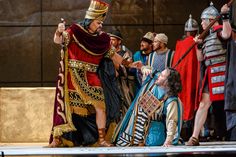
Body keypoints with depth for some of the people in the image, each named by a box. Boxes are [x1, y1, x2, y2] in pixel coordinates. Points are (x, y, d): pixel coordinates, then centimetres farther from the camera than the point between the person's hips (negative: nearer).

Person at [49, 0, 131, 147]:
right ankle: (57, 138, 1)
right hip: (73, 77, -3)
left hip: (92, 78, 3)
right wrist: (59, 31, -35)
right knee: (66, 106, -5)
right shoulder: (75, 31, -6)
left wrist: (128, 64, 14)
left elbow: (113, 54, 16)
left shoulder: (102, 38, 5)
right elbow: (58, 40, -14)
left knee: (101, 105, -6)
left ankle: (101, 139, 0)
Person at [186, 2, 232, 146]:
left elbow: (226, 34, -31)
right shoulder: (208, 36, 21)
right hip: (210, 74, 8)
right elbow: (200, 58, 21)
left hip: (221, 72, -8)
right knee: (204, 104, 5)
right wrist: (199, 45, 6)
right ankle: (195, 137, 5)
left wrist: (225, 17, -29)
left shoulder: (220, 30, -4)